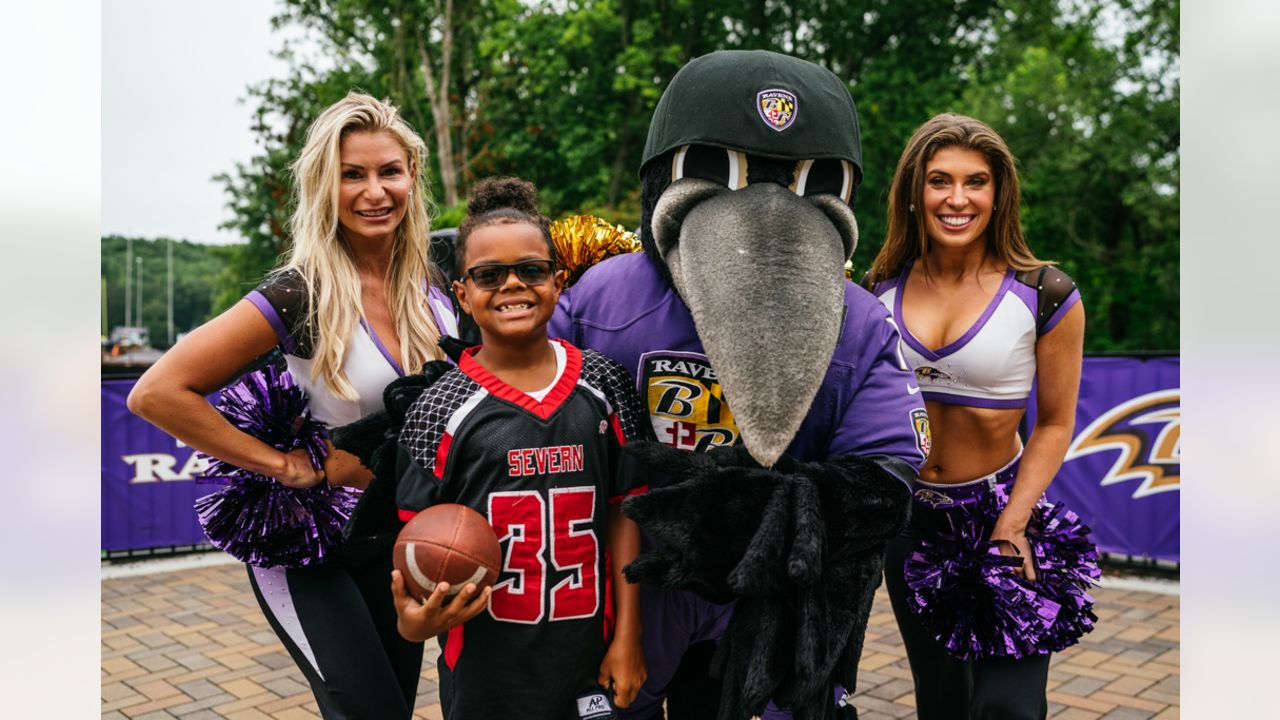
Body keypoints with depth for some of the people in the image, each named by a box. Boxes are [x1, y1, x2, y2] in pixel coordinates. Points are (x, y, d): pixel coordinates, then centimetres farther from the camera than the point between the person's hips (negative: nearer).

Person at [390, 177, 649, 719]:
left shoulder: (602, 385, -2)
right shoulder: (439, 409, -7)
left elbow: (624, 512, 1)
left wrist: (627, 638, 0)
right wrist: (416, 618, -24)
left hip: (589, 655, 2)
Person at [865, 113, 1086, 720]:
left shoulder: (1045, 296, -10)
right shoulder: (883, 289, -1)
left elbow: (1054, 423, -6)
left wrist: (1011, 527, -15)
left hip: (1000, 508, -3)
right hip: (911, 522, 4)